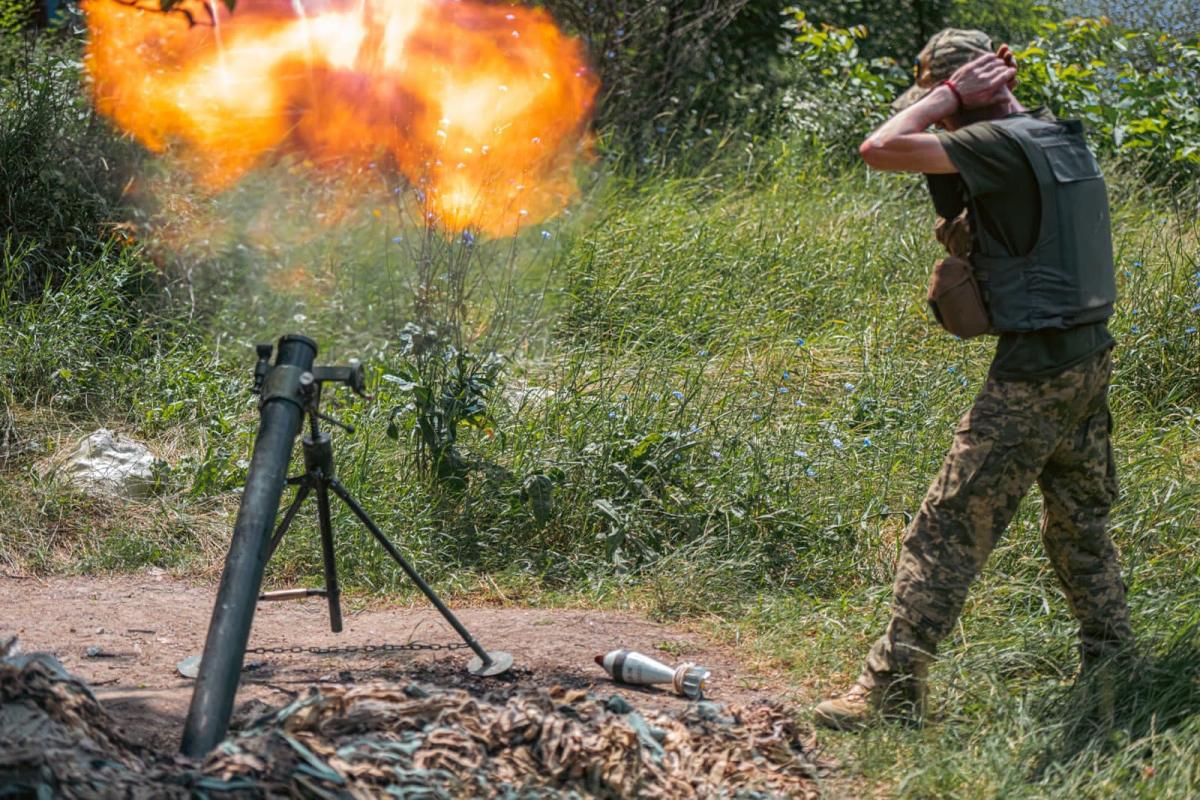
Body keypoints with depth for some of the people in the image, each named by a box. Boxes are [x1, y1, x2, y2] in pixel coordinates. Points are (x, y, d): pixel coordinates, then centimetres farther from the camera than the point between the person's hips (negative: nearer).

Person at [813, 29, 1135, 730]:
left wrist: (950, 95, -10)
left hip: (1034, 370, -9)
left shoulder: (1002, 143, -16)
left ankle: (893, 688, -5)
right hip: (1090, 357, 9)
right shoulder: (1066, 137, 13)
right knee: (1081, 523, 21)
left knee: (950, 527, -6)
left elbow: (880, 149, -22)